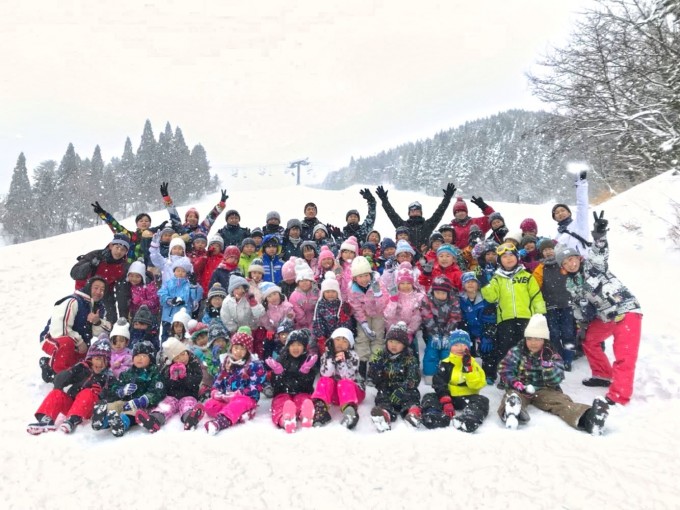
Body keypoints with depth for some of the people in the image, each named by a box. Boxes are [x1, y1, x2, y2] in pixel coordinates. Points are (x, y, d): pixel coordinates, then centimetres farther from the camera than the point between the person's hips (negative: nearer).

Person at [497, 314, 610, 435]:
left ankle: (586, 418, -59)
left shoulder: (552, 356, 3)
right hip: (520, 389, -1)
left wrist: (547, 363, -25)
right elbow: (505, 369, -8)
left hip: (545, 391, 1)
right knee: (512, 396, -36)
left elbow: (554, 381, -9)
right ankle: (511, 413, -74)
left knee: (561, 400, -29)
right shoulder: (516, 352, 2)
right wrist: (516, 384, -26)